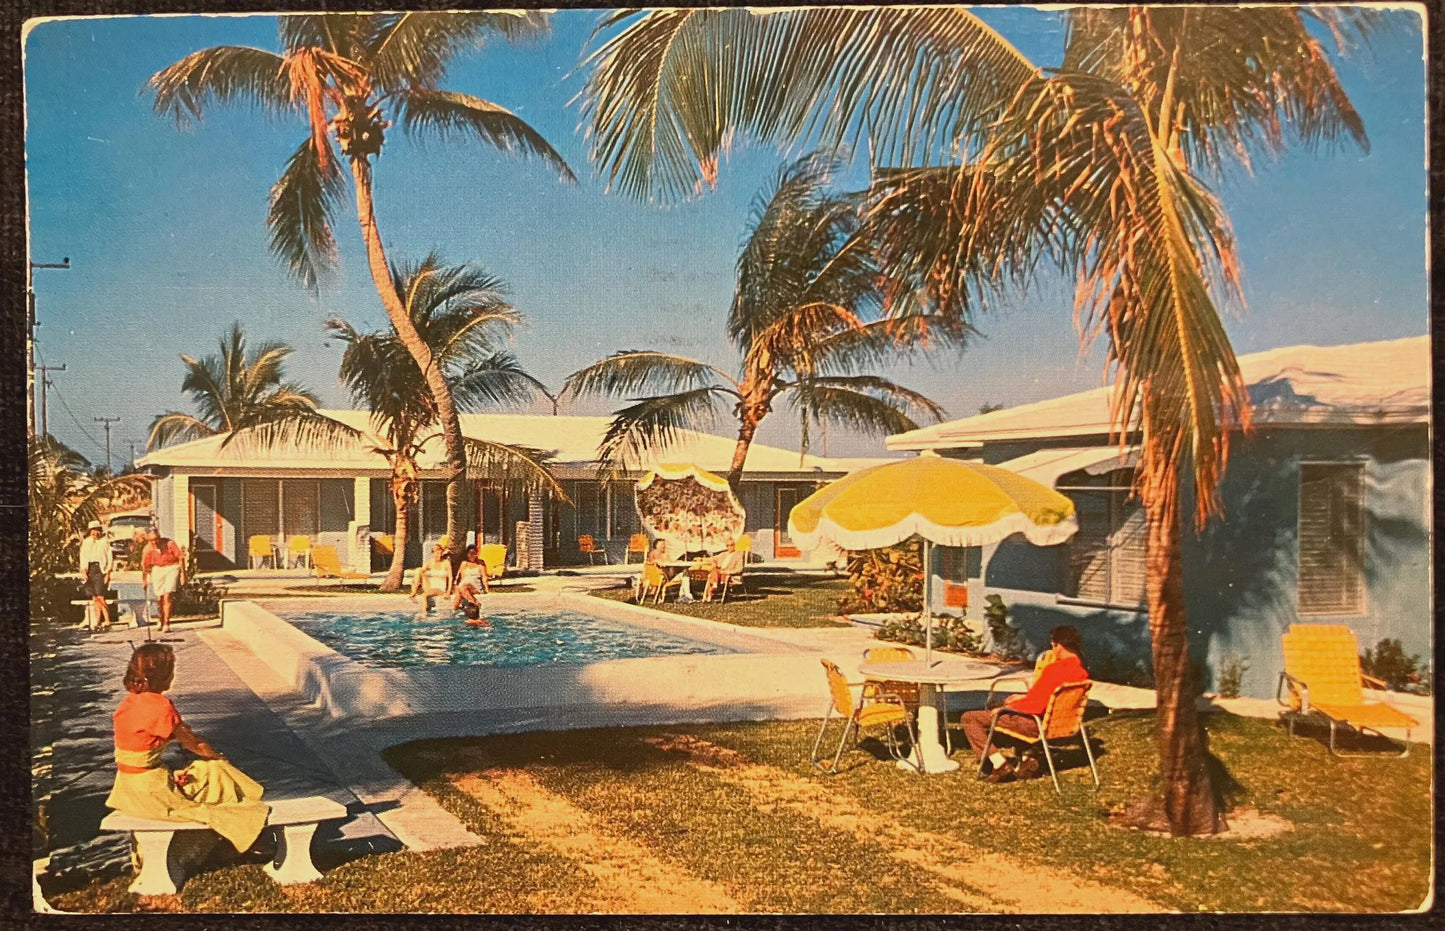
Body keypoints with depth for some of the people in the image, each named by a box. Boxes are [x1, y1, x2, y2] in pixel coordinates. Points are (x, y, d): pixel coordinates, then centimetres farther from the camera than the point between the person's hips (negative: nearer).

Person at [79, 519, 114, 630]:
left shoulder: (104, 542, 4)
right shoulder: (85, 543, 14)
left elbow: (109, 559, 1)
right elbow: (82, 558, 12)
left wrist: (108, 573, -7)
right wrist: (83, 570, -2)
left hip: (100, 569, -4)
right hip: (89, 569, 4)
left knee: (100, 597, -12)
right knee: (94, 598, 2)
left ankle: (107, 621, -8)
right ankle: (96, 622, 6)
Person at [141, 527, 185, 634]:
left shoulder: (170, 543, -17)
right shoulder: (148, 548, -9)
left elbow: (181, 558, -11)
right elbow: (144, 565, 4)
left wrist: (183, 574, -11)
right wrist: (144, 579, 8)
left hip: (172, 568, -3)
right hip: (157, 570, 3)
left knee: (167, 596, -15)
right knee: (160, 598, 5)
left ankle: (166, 624, -14)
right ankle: (162, 622, 25)